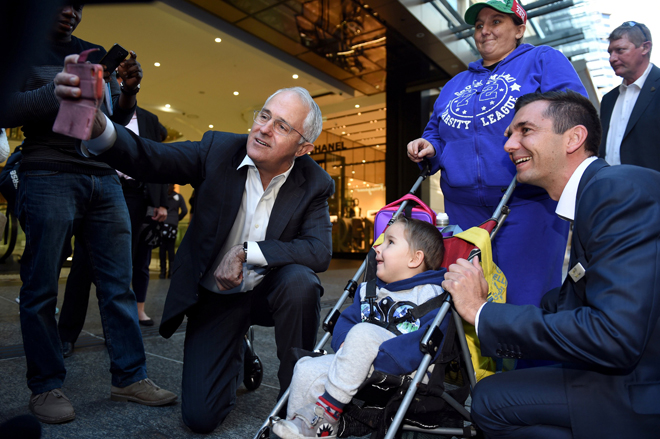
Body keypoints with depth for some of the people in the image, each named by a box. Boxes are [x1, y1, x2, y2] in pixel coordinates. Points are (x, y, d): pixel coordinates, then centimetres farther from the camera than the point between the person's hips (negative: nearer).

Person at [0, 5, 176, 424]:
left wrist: (129, 90, 0)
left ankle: (130, 377, 7)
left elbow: (117, 120, 20)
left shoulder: (97, 55, 22)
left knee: (119, 283, 0)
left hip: (105, 178, 4)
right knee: (42, 287, 0)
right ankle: (46, 387, 12)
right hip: (49, 178, -3)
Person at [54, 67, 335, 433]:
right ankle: (237, 357, 32)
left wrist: (247, 252, -28)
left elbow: (320, 251, -22)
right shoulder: (218, 149, -13)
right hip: (213, 295, 0)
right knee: (200, 417, -3)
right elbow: (149, 159, -23)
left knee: (301, 282, -35)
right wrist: (95, 124, -44)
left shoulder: (314, 184, -13)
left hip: (267, 291, 0)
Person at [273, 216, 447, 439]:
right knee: (306, 368, -13)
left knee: (363, 333, -30)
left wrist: (375, 357, -27)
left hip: (405, 373, -6)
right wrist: (348, 346, -9)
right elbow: (345, 321, 16)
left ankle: (325, 412, -20)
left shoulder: (430, 295, -6)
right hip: (359, 368, 7)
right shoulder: (368, 290, 17)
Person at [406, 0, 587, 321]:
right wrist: (428, 148, 3)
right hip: (464, 209, 5)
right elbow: (436, 133, 27)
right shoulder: (455, 84, 23)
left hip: (528, 204, -4)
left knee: (525, 302, -3)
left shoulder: (544, 60, 9)